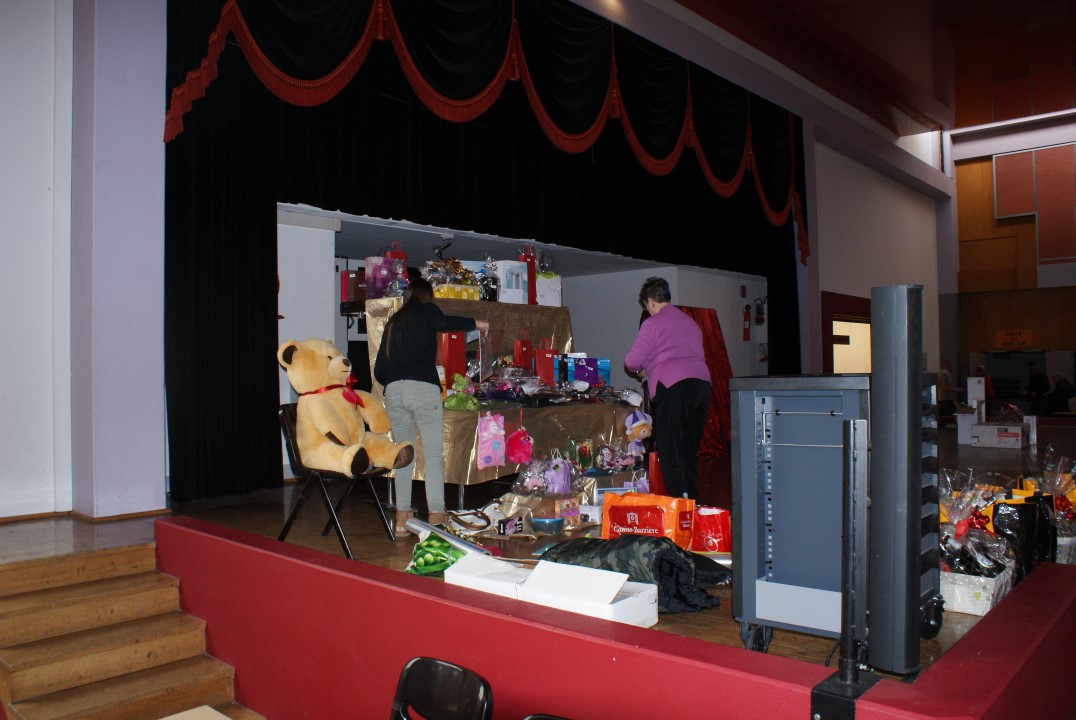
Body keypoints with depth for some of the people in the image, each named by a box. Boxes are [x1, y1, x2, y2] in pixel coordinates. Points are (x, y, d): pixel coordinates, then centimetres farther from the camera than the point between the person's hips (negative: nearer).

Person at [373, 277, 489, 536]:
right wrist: (475, 323, -4)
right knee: (433, 454, -5)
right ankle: (436, 516, -12)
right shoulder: (426, 310, 10)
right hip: (423, 389, -5)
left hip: (393, 391, 5)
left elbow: (379, 370, 22)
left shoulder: (393, 321, 24)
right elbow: (443, 323, -15)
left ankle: (401, 519, 9)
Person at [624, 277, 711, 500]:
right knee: (690, 447, 14)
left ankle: (679, 500, -5)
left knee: (669, 447, -2)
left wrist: (639, 371, 20)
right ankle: (692, 498, 18)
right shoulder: (690, 322, 23)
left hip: (672, 386, -7)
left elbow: (632, 360, -4)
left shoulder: (653, 323, 0)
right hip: (702, 381, 7)